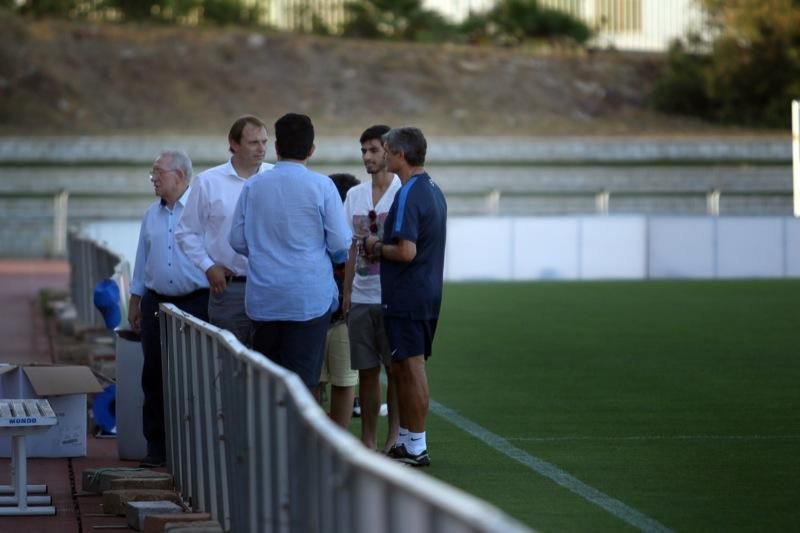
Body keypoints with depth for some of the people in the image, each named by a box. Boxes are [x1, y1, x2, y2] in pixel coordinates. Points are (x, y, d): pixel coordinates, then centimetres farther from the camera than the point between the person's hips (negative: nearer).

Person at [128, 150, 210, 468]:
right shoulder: (152, 215, 13)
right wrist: (135, 301, 16)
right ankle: (156, 446, 10)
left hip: (196, 302, -5)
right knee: (154, 375, 4)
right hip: (157, 303, 5)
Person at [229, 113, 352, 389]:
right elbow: (340, 244, -7)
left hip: (262, 301, 3)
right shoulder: (322, 186, -7)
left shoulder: (253, 186, 3)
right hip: (309, 299, -3)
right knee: (301, 382, -2)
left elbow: (237, 240, 8)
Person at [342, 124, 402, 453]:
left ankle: (394, 439, 2)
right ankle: (367, 441, 13)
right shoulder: (355, 196, 14)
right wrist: (346, 293, 13)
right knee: (366, 371, 7)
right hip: (361, 297, 5)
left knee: (396, 369, -3)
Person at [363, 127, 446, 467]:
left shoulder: (408, 196, -18)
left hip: (406, 298, -10)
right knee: (400, 369, 16)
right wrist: (382, 247, 13)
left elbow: (406, 251, -24)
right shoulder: (434, 192, 13)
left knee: (411, 369, -3)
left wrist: (377, 247, -7)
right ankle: (404, 441, 22)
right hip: (428, 295, 10)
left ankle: (416, 448, 2)